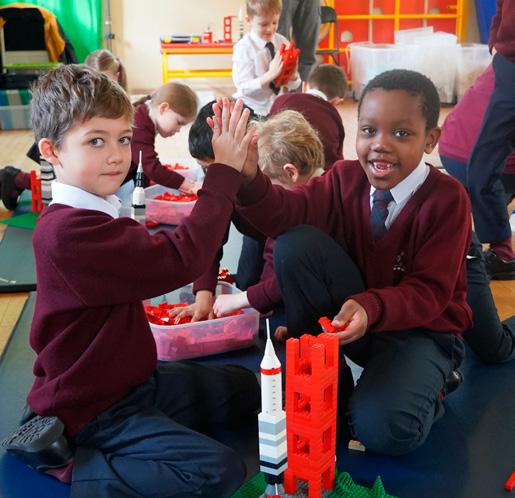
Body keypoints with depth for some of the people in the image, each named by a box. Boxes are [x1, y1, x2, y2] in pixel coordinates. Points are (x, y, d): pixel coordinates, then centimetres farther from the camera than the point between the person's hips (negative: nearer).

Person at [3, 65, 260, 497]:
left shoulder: (89, 216, 6)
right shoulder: (68, 231, -29)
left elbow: (159, 248, 0)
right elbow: (181, 260, -33)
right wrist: (224, 173, -23)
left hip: (134, 379, 10)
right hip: (93, 408, -10)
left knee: (247, 387, 22)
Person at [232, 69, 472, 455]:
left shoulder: (447, 198, -16)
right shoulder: (346, 177, -5)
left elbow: (429, 292, -20)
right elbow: (287, 214, -21)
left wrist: (370, 307, -39)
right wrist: (249, 178, -43)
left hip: (422, 329, -4)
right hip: (346, 318, 4)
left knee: (383, 430, -31)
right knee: (296, 243, -22)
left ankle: (429, 385, 6)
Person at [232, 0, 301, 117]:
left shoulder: (283, 42, 1)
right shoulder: (243, 48, -12)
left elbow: (293, 85, 3)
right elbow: (244, 88, -18)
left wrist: (293, 75, -20)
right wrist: (270, 75, -30)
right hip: (253, 110, -4)